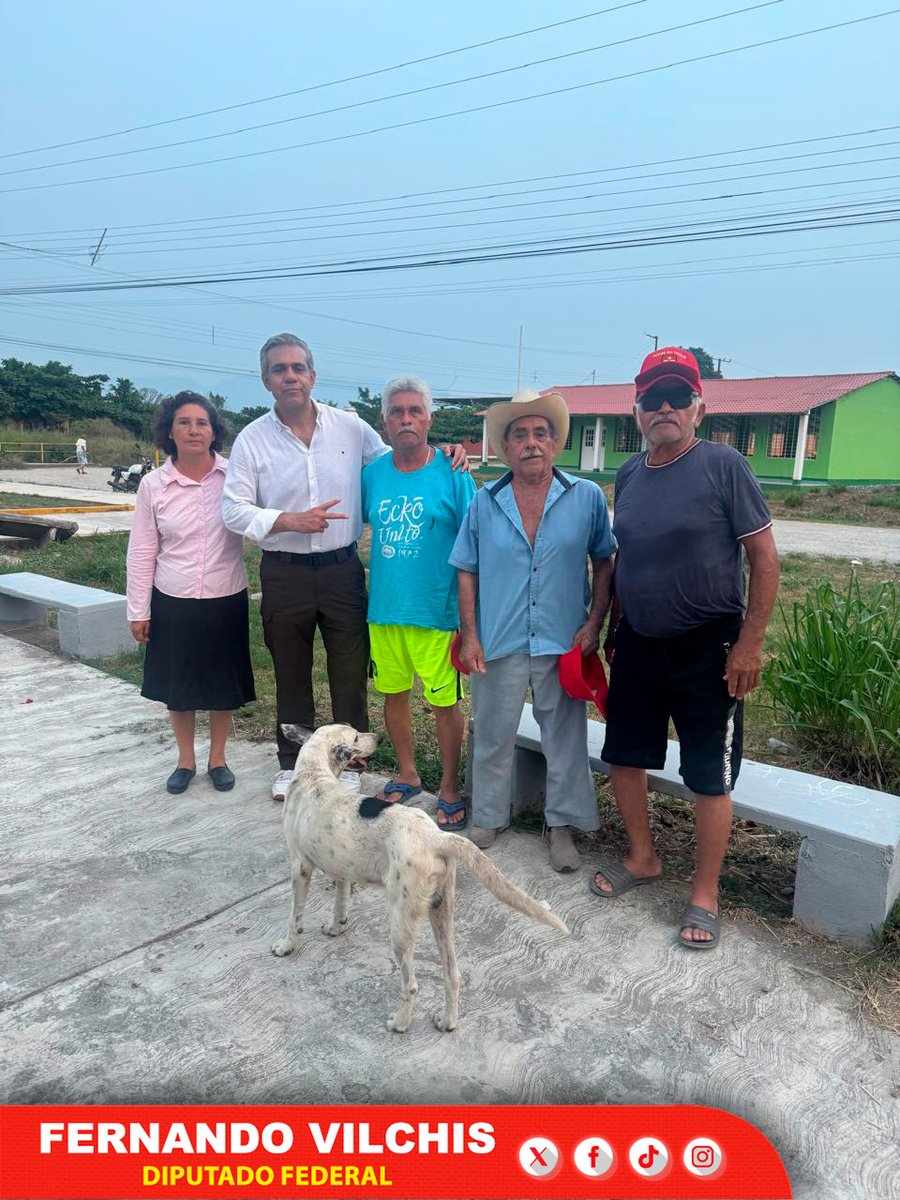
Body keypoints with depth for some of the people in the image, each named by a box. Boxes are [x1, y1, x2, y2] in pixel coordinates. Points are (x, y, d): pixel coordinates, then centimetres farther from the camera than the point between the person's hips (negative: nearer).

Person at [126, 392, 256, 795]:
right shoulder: (153, 485, -3)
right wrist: (138, 611, 1)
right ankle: (185, 760, 33)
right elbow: (142, 552, 1)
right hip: (173, 603, 1)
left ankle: (218, 758, 32)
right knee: (177, 687, 12)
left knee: (223, 686, 11)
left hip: (226, 600, -1)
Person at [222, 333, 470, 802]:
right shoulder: (252, 438, -1)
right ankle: (292, 764, 33)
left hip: (342, 569, 0)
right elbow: (233, 509, -3)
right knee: (291, 675, 14)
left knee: (351, 671, 7)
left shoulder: (349, 426, 1)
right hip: (284, 573, 0)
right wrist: (287, 521, -16)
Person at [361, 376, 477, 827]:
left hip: (435, 611, -4)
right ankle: (407, 775, 36)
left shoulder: (452, 473, -6)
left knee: (445, 702, 4)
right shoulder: (373, 473, 5)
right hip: (384, 608, 4)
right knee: (394, 693, 15)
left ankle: (449, 788, 23)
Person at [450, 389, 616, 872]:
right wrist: (470, 636, -1)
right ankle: (488, 818, 33)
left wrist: (594, 624, -5)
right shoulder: (484, 503, 1)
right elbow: (467, 573, 5)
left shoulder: (586, 497, -1)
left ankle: (562, 824, 28)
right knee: (493, 735, 13)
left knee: (565, 737, 10)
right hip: (498, 644, 1)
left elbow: (605, 563, 5)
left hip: (563, 643, -1)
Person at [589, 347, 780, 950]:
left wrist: (750, 642, -14)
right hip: (637, 644, 6)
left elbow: (765, 556, -11)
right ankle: (643, 857, 36)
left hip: (708, 649, -5)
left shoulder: (724, 465, -11)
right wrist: (613, 626, 15)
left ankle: (705, 896, 22)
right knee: (625, 756, 14)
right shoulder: (628, 476, 5)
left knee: (711, 777, 4)